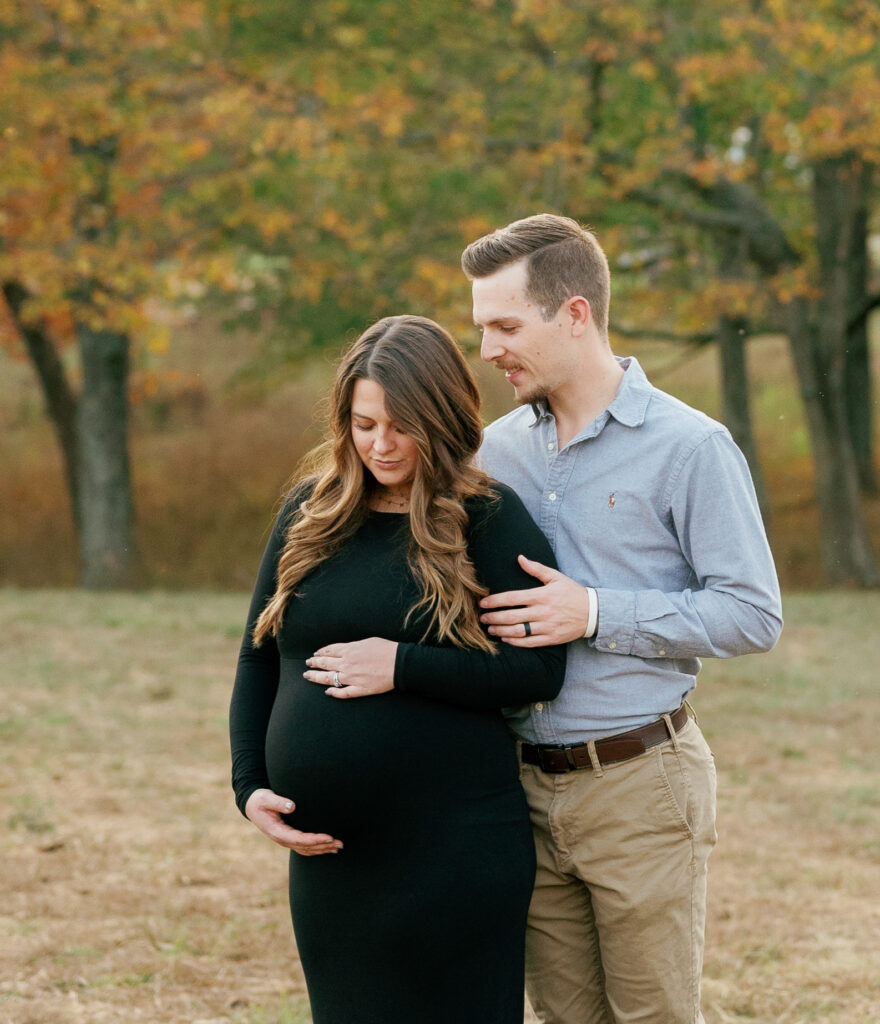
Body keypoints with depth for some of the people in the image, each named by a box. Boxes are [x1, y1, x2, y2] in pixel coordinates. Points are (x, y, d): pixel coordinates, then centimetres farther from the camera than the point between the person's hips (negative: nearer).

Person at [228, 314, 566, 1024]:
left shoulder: (488, 519, -4)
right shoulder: (309, 514, 9)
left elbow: (539, 671, -10)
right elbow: (258, 660, 14)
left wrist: (402, 666, -17)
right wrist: (250, 786, 2)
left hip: (454, 854, -4)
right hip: (328, 853, 5)